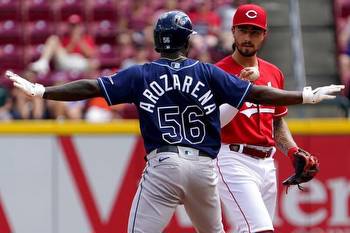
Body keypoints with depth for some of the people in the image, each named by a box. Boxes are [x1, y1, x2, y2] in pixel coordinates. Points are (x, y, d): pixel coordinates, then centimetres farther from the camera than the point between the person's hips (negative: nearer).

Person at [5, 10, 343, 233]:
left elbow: (91, 87, -1)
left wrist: (41, 91, 3)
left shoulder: (141, 75, 4)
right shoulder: (209, 74, 7)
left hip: (163, 165, -2)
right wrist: (307, 96, 12)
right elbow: (256, 93, 4)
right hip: (204, 167, 2)